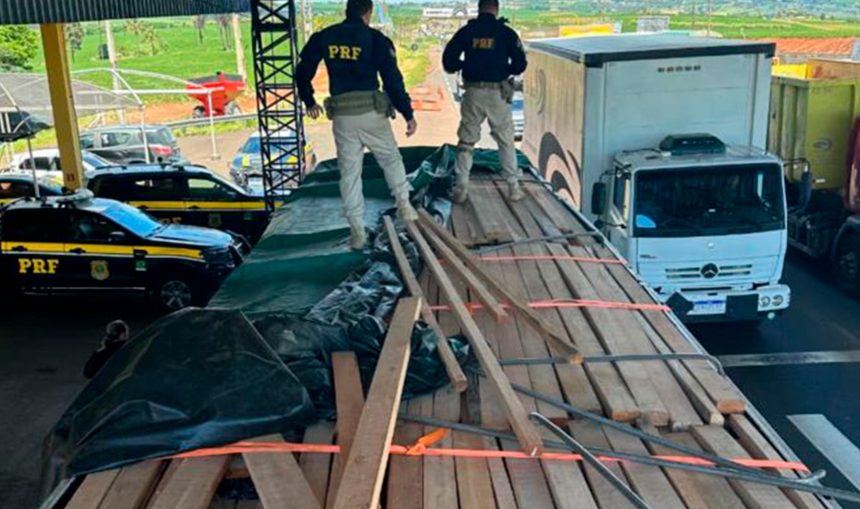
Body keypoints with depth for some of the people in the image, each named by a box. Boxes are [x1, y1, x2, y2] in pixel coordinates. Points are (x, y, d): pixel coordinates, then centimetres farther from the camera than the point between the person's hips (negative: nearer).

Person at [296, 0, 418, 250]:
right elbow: (393, 79, -8)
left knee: (349, 172, 8)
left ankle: (357, 231, 8)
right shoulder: (376, 39, -3)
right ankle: (404, 205, 8)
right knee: (391, 158, 19)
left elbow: (302, 71, 14)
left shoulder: (323, 37, 7)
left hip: (342, 114, 2)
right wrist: (408, 114, -3)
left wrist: (309, 101, 29)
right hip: (371, 111, -2)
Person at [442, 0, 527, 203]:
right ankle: (514, 187, 14)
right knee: (506, 141, 12)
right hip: (498, 93, -1)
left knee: (466, 141, 10)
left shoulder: (466, 31, 1)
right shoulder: (506, 32, -2)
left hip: (473, 92, 1)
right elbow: (520, 64, -3)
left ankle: (461, 188, 5)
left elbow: (448, 61, 0)